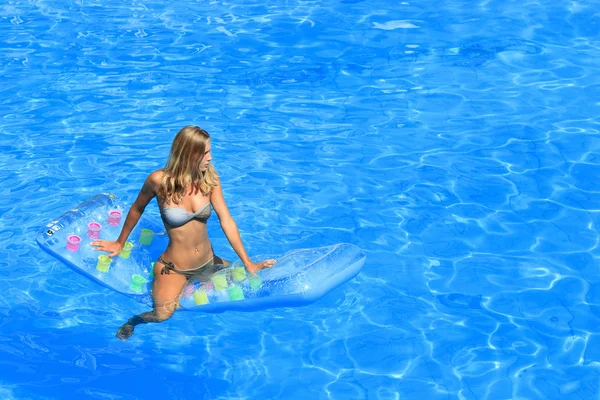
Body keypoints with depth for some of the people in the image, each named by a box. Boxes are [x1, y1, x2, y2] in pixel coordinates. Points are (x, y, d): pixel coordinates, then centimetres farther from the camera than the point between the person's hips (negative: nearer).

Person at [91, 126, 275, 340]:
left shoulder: (210, 179, -8)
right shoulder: (159, 181, -18)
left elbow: (226, 221, -8)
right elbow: (137, 209, 0)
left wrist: (248, 263, -9)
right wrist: (120, 243, 13)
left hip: (207, 262, 5)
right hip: (174, 267, -5)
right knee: (162, 314, -26)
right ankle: (134, 321, 11)